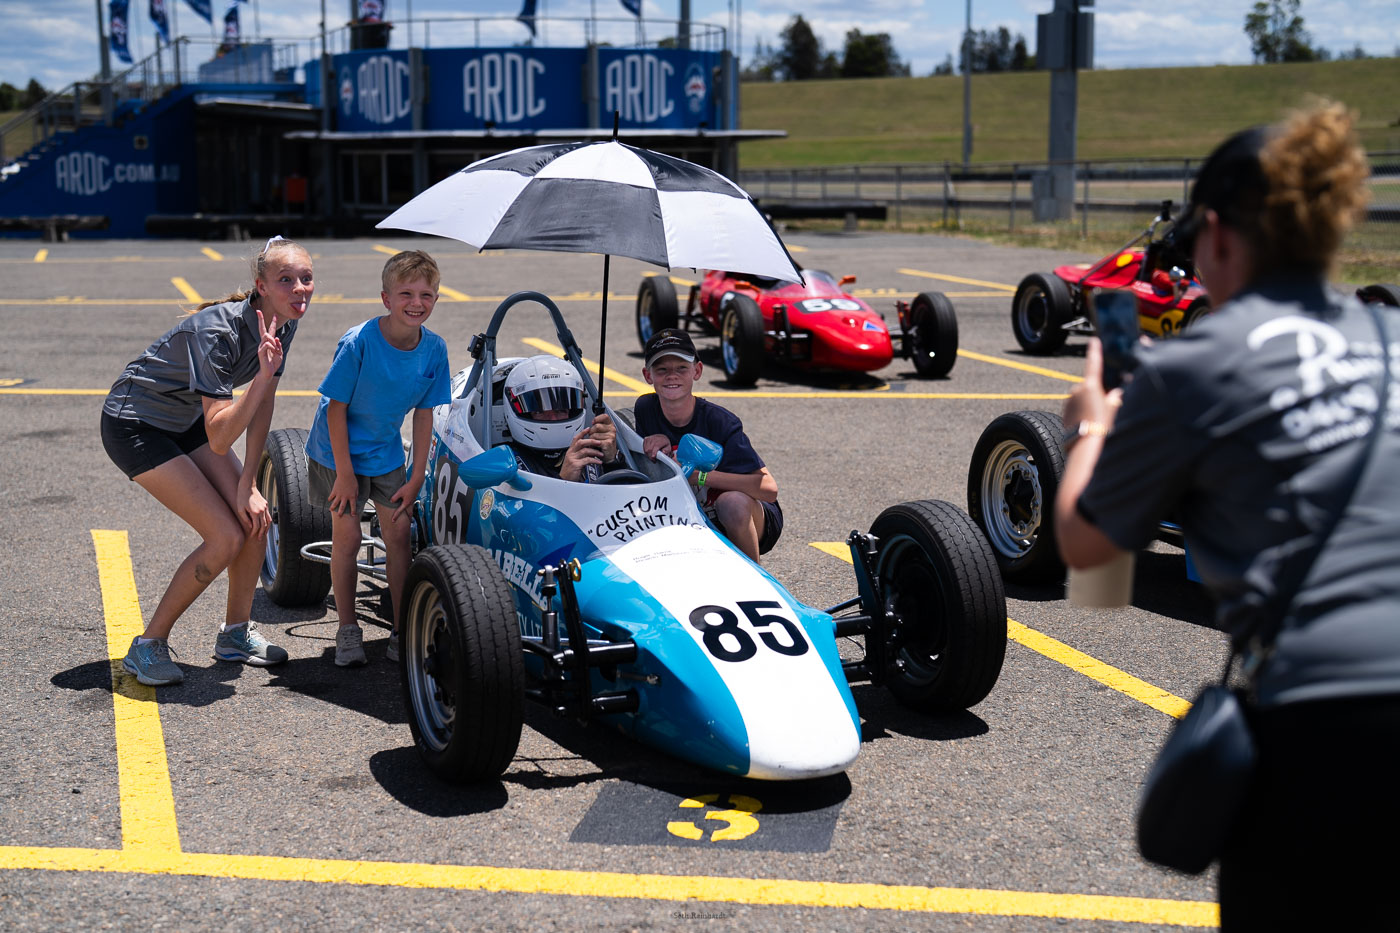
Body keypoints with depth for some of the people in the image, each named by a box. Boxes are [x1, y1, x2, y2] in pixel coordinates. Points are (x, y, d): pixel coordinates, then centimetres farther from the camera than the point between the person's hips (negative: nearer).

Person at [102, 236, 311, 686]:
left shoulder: (283, 322, -9)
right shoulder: (216, 330, -33)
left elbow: (262, 409, -2)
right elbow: (220, 438, -36)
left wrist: (247, 486, -7)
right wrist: (263, 375, -44)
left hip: (186, 421, 8)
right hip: (134, 425, -8)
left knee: (256, 518, -1)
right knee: (225, 536, -15)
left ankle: (236, 632, 19)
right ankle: (148, 646, 0)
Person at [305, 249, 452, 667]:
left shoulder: (434, 348, -13)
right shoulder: (358, 342, -26)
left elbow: (423, 413, -4)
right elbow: (336, 407, -19)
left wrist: (416, 478, -4)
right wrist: (344, 473, -17)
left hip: (386, 452, 4)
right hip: (338, 451, -4)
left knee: (399, 531, 0)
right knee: (347, 537, -3)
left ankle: (402, 632, 10)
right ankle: (348, 630, 13)